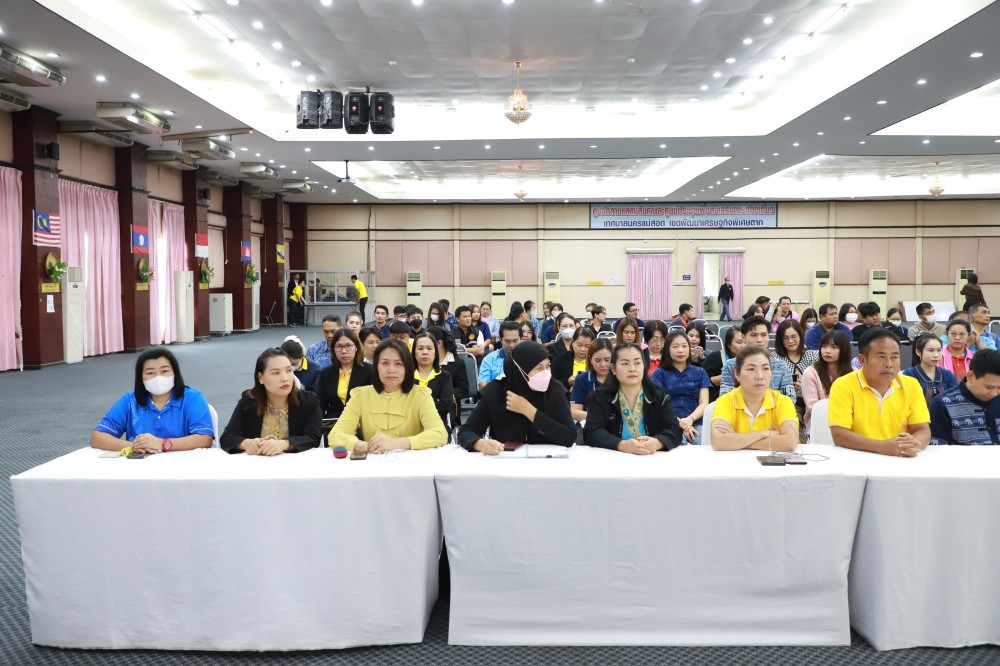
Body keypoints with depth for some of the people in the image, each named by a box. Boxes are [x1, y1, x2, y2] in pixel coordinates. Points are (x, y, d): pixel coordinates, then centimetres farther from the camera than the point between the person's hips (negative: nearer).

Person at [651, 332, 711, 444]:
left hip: (696, 424, 2)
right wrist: (679, 423, -15)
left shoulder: (700, 373, 18)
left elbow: (704, 403, 9)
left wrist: (690, 419, -14)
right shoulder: (660, 373, 12)